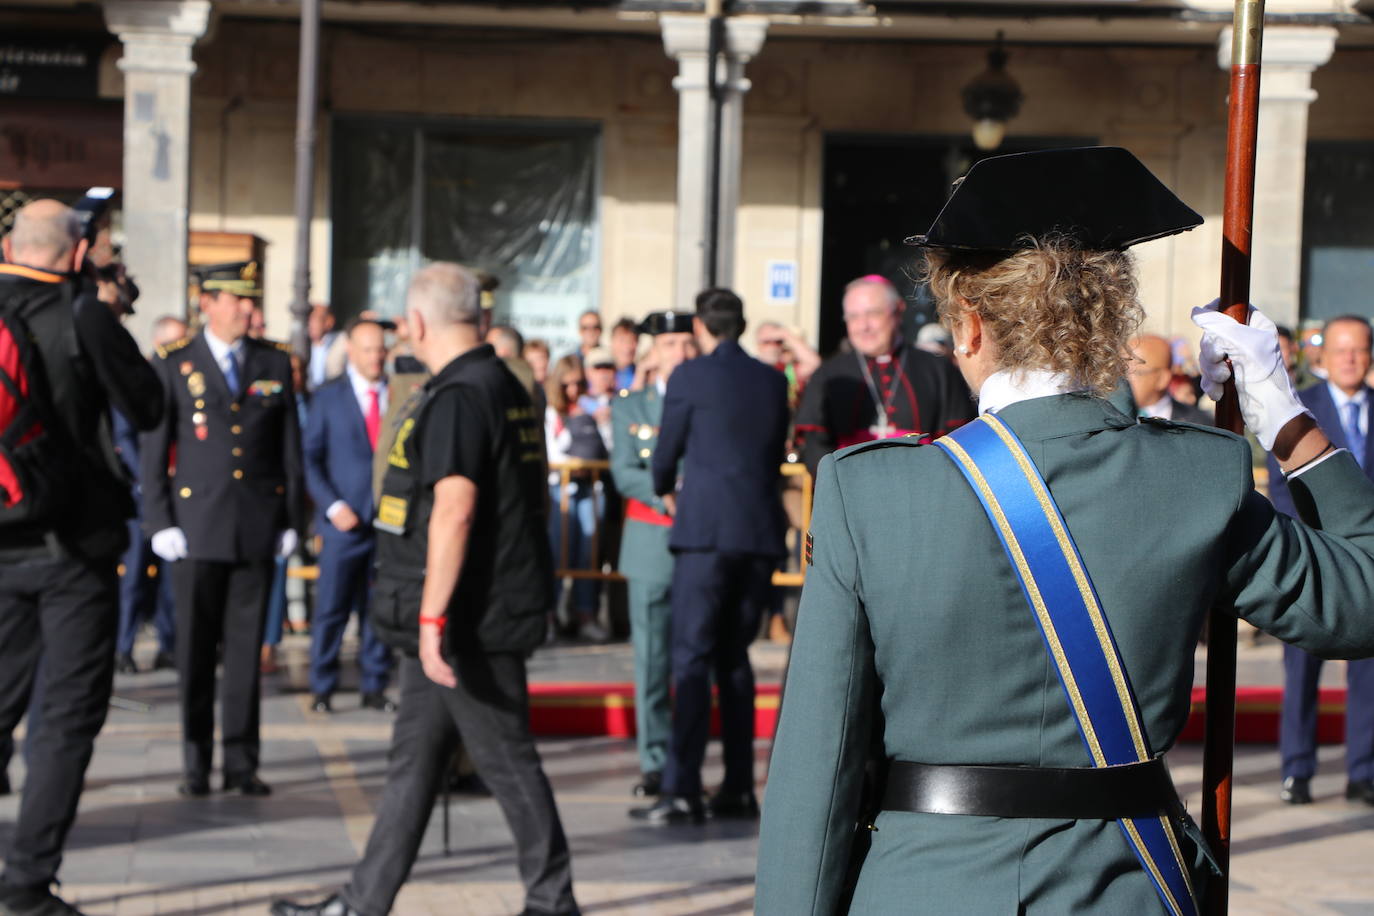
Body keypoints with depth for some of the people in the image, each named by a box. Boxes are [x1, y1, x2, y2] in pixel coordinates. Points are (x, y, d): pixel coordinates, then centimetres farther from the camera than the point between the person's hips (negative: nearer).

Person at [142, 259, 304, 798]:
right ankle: (196, 764, 10)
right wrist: (159, 523, -5)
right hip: (196, 527, -1)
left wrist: (293, 520, 5)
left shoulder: (276, 363, 9)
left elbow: (291, 446, 10)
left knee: (246, 648, 4)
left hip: (259, 526, 2)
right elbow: (154, 449, 2)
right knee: (195, 649, 2)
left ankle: (241, 762, 10)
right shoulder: (173, 364, 3)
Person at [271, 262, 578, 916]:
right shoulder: (506, 387, 14)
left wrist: (432, 619, -24)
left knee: (506, 761, 0)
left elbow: (454, 512, -25)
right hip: (466, 618, 10)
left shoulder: (458, 397, -17)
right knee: (414, 759, 12)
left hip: (470, 621, -10)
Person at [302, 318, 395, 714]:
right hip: (345, 519, -2)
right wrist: (332, 506, -9)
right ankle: (322, 689, 7)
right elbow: (311, 458, 1)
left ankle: (374, 687, 14)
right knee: (331, 609, -2)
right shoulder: (328, 396, 3)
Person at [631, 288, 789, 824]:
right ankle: (739, 789, 14)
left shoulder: (689, 377, -3)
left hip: (706, 529, -5)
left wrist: (667, 493, 26)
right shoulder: (773, 381, 11)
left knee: (692, 660, -5)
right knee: (735, 658, 13)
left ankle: (682, 793, -11)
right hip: (761, 532, 5)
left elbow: (665, 455, 5)